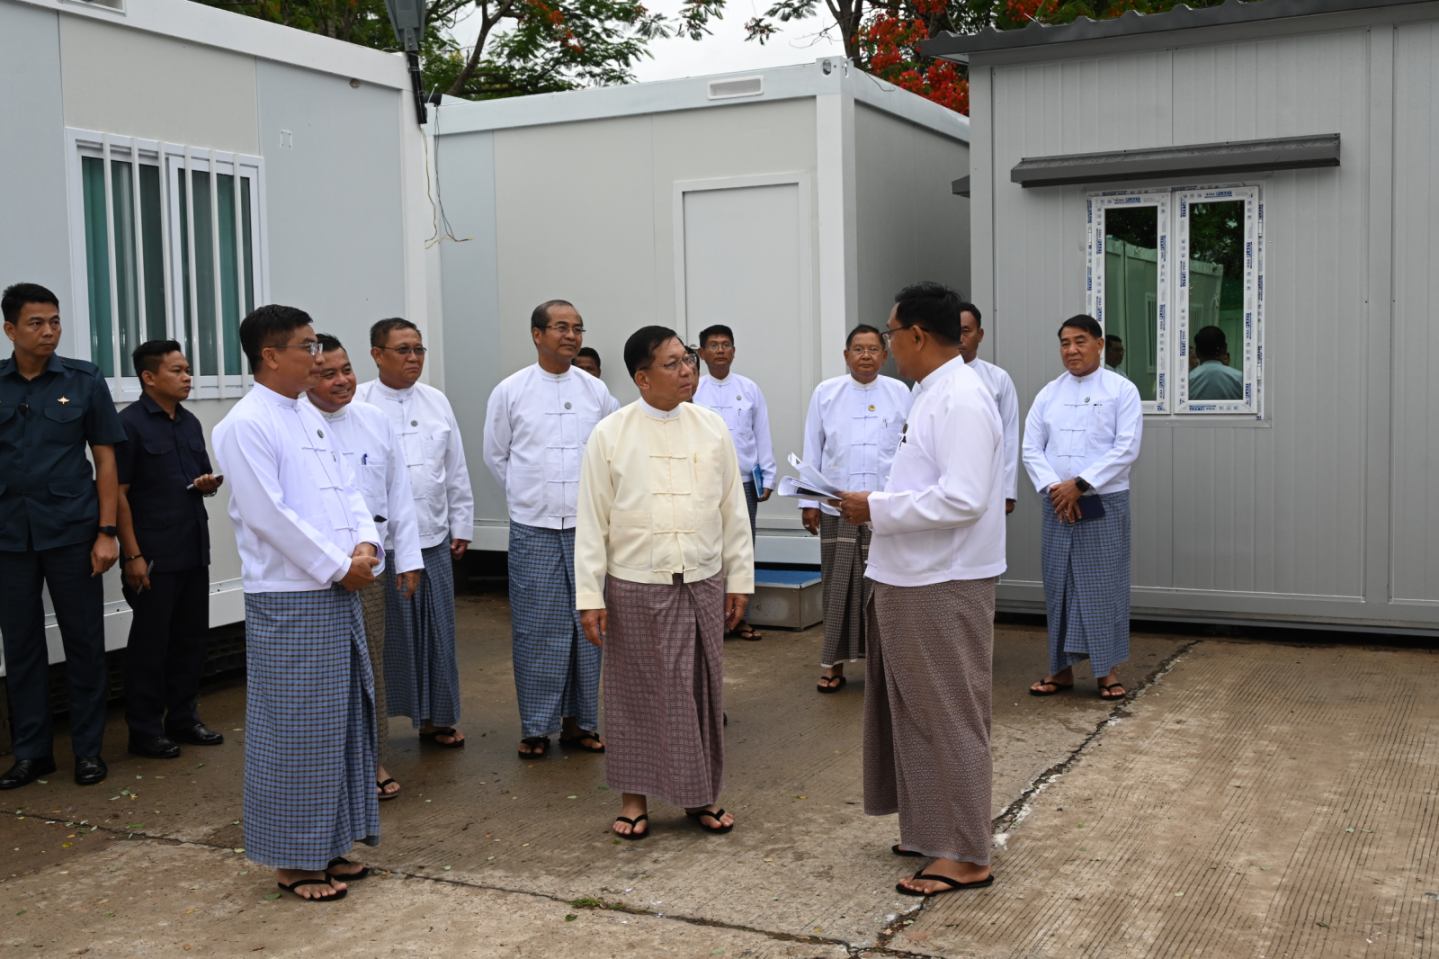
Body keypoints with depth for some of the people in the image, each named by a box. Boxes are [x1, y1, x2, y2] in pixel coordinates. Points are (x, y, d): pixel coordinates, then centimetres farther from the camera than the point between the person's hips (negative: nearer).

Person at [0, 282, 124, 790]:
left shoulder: (84, 380, 1)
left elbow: (106, 459, 2)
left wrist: (107, 532, -4)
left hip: (71, 532, -2)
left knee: (84, 641, 5)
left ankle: (88, 748, 17)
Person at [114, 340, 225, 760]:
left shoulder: (190, 422, 12)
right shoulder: (130, 423, -9)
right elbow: (118, 493, -12)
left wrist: (210, 483, -2)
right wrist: (132, 555, -17)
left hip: (194, 550, 7)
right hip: (153, 554, -7)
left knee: (191, 636, 13)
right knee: (149, 643, 2)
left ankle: (182, 719, 24)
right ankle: (145, 730, 11)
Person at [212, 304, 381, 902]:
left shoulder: (310, 418, 14)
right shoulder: (245, 425, -12)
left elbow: (347, 490, 14)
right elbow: (268, 514, -18)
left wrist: (366, 545, -4)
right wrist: (339, 566, -14)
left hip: (338, 593, 9)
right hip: (289, 600, -8)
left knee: (342, 719, 14)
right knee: (294, 729, 0)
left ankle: (326, 847, 27)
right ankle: (293, 861, 13)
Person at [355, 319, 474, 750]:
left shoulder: (437, 402, 11)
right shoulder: (357, 404, -5)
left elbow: (457, 472, 14)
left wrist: (461, 526, 13)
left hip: (434, 539, 5)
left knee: (437, 631, 10)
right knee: (384, 634, 1)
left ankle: (436, 718, 24)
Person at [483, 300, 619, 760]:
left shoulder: (596, 391, 4)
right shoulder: (510, 391, 0)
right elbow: (496, 455, 9)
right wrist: (528, 496, 11)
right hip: (533, 530, -2)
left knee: (588, 625, 6)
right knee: (536, 630, 1)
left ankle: (579, 721, 18)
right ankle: (536, 726, 12)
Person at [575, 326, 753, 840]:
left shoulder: (712, 428, 3)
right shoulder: (610, 434, -5)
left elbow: (734, 510, 8)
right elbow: (591, 521, -4)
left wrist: (739, 579, 6)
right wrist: (589, 595, -6)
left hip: (702, 583, 3)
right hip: (635, 587, -2)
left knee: (701, 691, 10)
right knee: (636, 693, 7)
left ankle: (701, 794, 25)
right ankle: (634, 796, 23)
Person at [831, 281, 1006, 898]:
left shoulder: (961, 401, -18)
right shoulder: (933, 393, 13)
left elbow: (963, 498, -26)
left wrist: (876, 510, -19)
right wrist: (875, 506, 5)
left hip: (942, 586, -10)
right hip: (911, 579, 10)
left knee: (948, 717, 0)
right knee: (916, 711, 17)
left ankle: (966, 857, 11)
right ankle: (932, 828, 31)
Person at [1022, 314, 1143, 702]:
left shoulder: (1121, 390, -2)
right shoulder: (1049, 393, 9)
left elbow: (1127, 448, -10)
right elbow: (1031, 448, 4)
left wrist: (1079, 485, -15)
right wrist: (1053, 488, -12)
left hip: (1104, 503, -3)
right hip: (1057, 505, 3)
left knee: (1104, 585, 0)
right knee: (1059, 585, 6)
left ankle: (1108, 669, 10)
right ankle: (1061, 668, 15)